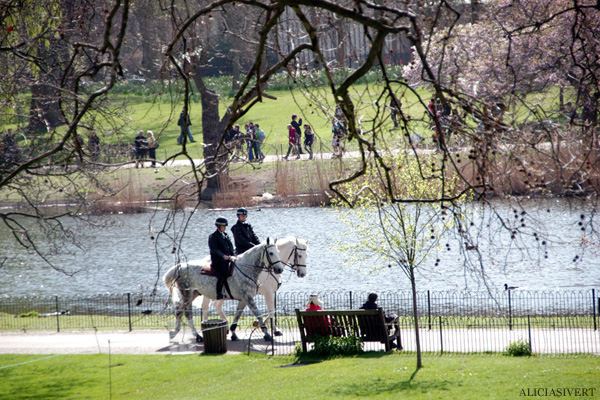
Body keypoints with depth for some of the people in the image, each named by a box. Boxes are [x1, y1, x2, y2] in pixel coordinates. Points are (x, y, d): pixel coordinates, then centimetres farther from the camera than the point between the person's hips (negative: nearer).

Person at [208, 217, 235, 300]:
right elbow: (214, 249, -12)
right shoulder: (213, 236, -4)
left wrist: (231, 254, -6)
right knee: (222, 275, -25)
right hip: (217, 260, -7)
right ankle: (219, 293, -21)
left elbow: (230, 245, 13)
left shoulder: (225, 235, 17)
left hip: (227, 259, 7)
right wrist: (223, 256, -22)